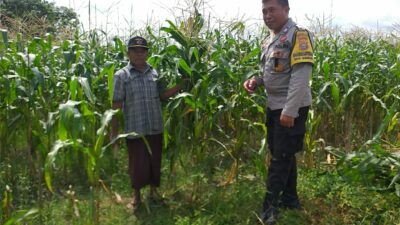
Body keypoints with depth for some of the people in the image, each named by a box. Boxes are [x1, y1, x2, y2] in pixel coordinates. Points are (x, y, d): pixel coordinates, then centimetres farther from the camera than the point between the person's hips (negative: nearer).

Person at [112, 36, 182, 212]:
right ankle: (136, 196, 29)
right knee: (137, 163, 8)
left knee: (155, 161, 15)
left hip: (155, 128, 4)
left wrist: (180, 85, -4)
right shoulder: (121, 76, -6)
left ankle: (154, 191, 36)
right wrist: (114, 131, -7)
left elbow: (163, 95, 10)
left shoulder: (154, 73, 6)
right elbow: (116, 105, -7)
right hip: (135, 129, -4)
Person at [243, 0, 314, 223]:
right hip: (274, 106, 8)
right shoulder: (269, 40, 13)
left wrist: (290, 110, -26)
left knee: (281, 157, -2)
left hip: (292, 108, -8)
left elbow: (301, 76, -21)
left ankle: (270, 207, 7)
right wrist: (256, 81, 1)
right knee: (283, 154, 16)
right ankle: (290, 199, 30)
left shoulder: (298, 35, -13)